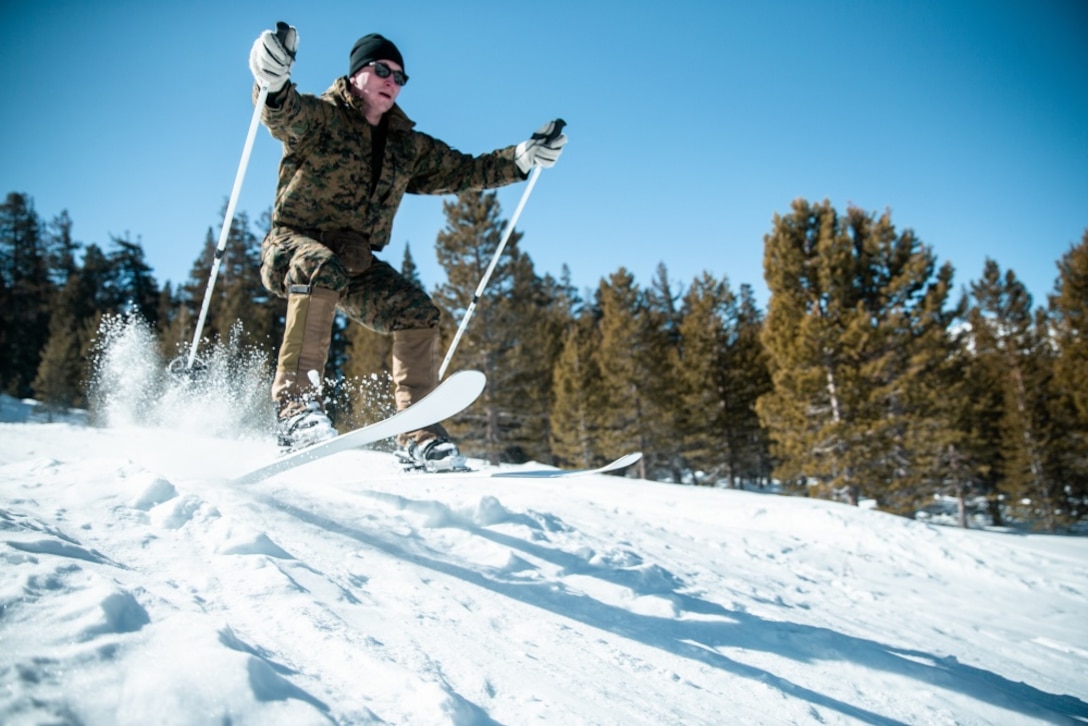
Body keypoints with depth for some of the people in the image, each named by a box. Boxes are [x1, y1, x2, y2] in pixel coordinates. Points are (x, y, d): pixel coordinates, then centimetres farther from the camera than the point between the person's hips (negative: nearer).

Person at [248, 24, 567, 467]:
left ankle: (418, 433, -8)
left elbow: (462, 171, 18)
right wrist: (275, 85, -50)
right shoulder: (320, 117, -3)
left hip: (355, 264, 6)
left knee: (417, 314, -13)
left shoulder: (408, 146, 14)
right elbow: (283, 114, -25)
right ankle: (294, 403, -39)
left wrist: (522, 159, 7)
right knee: (322, 272, -39)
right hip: (294, 245, -5)